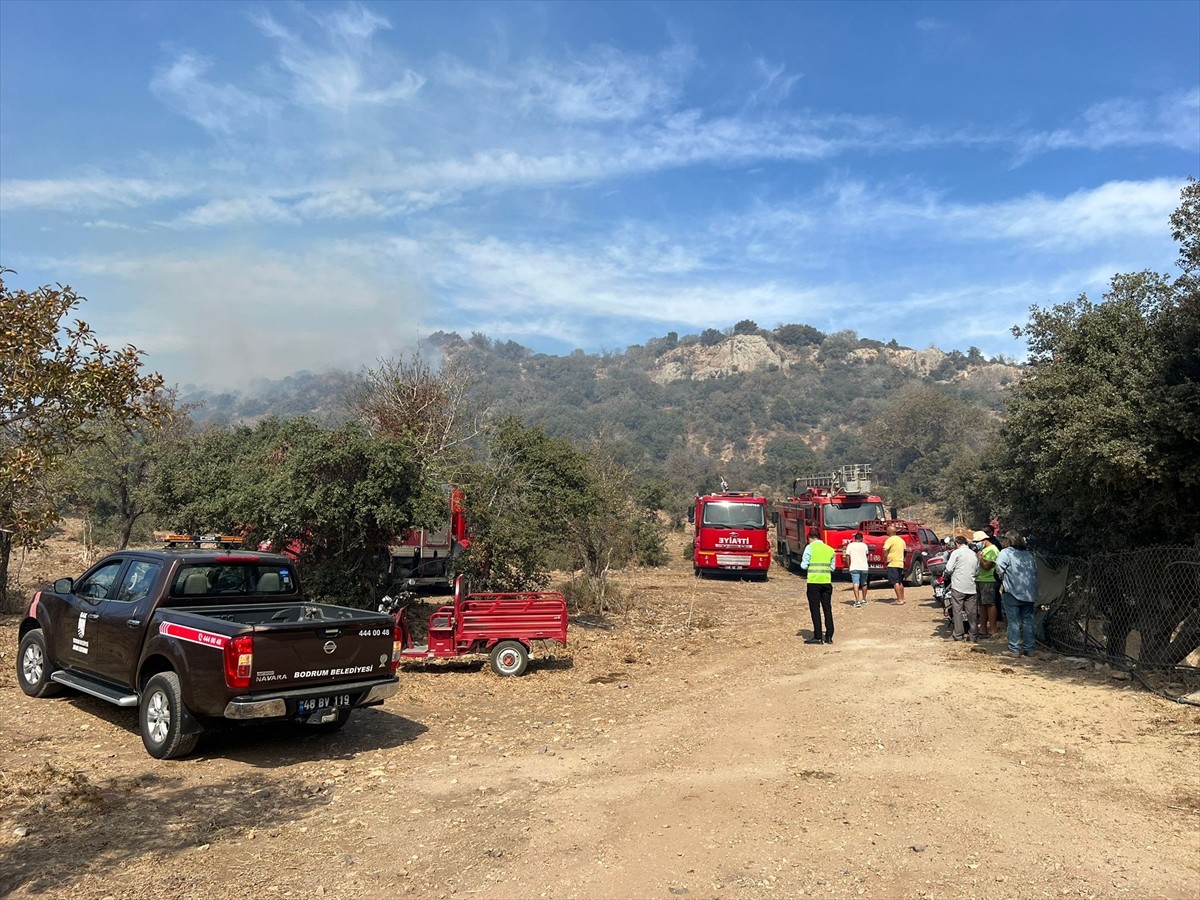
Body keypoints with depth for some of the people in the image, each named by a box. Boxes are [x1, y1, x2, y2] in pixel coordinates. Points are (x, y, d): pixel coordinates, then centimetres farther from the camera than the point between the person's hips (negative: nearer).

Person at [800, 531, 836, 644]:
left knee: (815, 609, 2)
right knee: (827, 609, 10)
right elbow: (832, 567, 13)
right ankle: (829, 636, 13)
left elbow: (804, 565, -5)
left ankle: (818, 637, 2)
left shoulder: (810, 548, -3)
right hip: (827, 582, 4)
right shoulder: (830, 549, 10)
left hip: (813, 582, -4)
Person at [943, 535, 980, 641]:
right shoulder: (974, 554, 11)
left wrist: (948, 573, 11)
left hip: (958, 586, -5)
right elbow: (978, 570, 13)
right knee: (971, 612, 8)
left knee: (957, 610, 2)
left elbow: (949, 569, -10)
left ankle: (959, 635, 3)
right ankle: (974, 635, 11)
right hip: (971, 587, 5)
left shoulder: (956, 553, -6)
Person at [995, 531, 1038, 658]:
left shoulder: (1005, 553, -6)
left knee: (1013, 621, -1)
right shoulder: (1029, 554, 13)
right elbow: (1035, 572, 14)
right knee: (1028, 620, 12)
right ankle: (1029, 648, 15)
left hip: (1013, 592, -6)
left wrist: (1003, 577, 1)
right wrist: (1033, 589, 18)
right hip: (1029, 593, 6)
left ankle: (1014, 649, -1)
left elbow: (999, 569, -19)